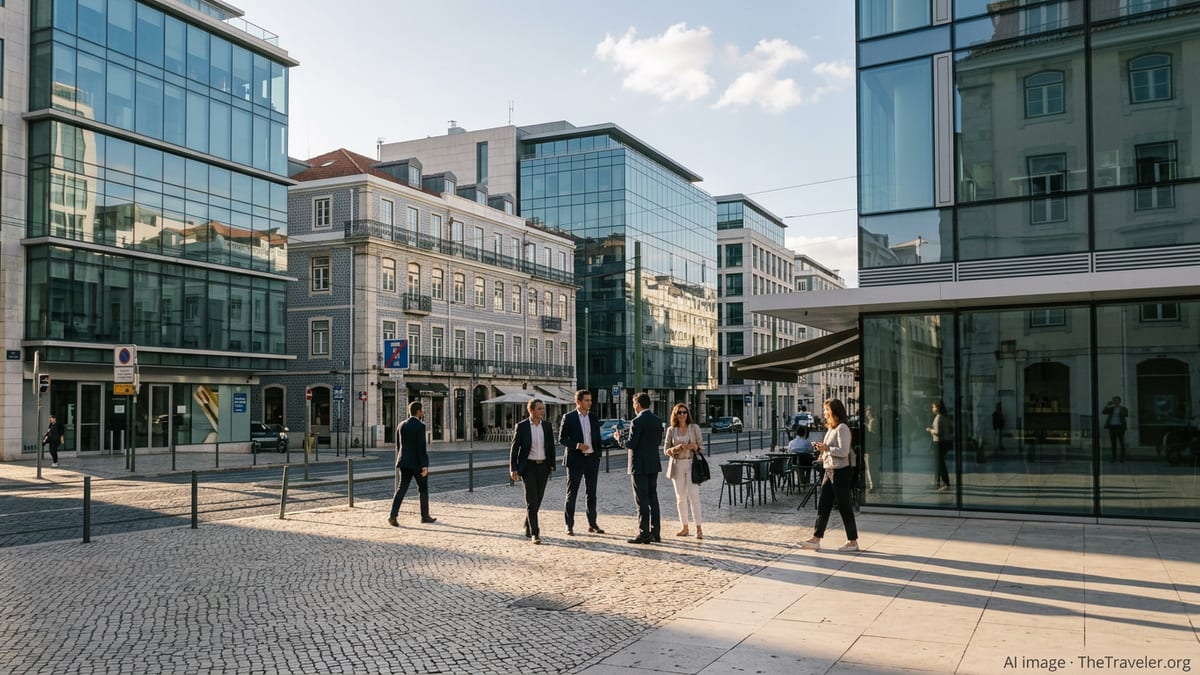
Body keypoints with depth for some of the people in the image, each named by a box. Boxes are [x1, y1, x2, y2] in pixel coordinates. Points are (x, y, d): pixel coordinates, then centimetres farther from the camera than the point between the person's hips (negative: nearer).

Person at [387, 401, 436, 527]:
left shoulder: (401, 425, 7)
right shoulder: (420, 426, -13)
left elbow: (398, 445, 14)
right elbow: (421, 447, -19)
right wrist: (424, 465, -18)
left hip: (405, 462, 5)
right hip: (417, 462, -5)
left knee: (402, 488, 1)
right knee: (423, 489, 11)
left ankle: (393, 515, -13)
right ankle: (425, 516, 20)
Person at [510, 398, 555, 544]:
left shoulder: (547, 426, 5)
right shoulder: (521, 426, -6)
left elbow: (551, 446, 10)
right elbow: (514, 448, -4)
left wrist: (551, 465, 4)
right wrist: (513, 469, -8)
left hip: (543, 466, 4)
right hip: (528, 466, -4)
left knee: (538, 500, 11)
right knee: (532, 501, -11)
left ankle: (528, 528, 29)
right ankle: (534, 533, -10)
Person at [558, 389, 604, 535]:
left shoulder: (594, 417, 9)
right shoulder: (568, 418, -5)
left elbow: (597, 438, 14)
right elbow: (561, 439, -7)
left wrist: (598, 457, 10)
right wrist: (577, 445, -21)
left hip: (592, 459, 5)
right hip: (575, 460, -5)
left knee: (592, 493, 10)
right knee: (571, 494, 1)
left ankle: (592, 524, 18)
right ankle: (569, 526, 6)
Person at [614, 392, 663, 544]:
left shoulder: (638, 421, -16)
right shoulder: (657, 421, 8)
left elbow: (630, 444, -16)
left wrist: (619, 437, 1)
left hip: (639, 466, -8)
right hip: (654, 465, 8)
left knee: (642, 501, -4)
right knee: (653, 499, 12)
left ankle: (644, 534, -2)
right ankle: (655, 533, 15)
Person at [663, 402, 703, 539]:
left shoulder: (694, 427, 1)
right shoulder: (671, 430, 5)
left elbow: (701, 447, 4)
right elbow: (666, 450, 5)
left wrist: (694, 446, -18)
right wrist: (675, 449, -15)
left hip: (691, 464, -2)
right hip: (677, 465, 3)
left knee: (693, 496, -12)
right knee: (680, 497, 7)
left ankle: (699, 528, -11)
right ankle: (684, 527, 17)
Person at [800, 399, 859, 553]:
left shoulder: (842, 428, -14)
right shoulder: (831, 429, 15)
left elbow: (844, 452, -23)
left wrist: (827, 448, -18)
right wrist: (821, 449, 6)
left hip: (841, 471, -10)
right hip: (829, 471, 10)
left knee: (844, 506, -1)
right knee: (823, 504, 7)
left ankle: (852, 541, 9)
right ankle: (816, 539, 8)